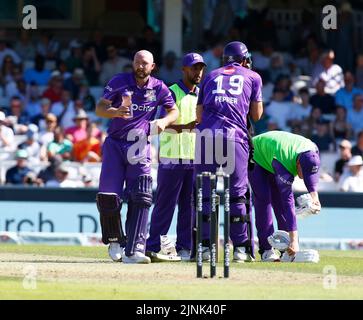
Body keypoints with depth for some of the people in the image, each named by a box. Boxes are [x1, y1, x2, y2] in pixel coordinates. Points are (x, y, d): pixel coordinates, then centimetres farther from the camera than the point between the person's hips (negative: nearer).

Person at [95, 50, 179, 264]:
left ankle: (134, 250, -18)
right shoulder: (120, 82, -1)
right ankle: (115, 241, 17)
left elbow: (174, 111, 16)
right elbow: (100, 108, -4)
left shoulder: (159, 88, 4)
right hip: (115, 144, 0)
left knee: (141, 197, -14)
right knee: (108, 196, -7)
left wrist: (164, 121, -7)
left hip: (139, 146, 0)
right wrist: (116, 112, -26)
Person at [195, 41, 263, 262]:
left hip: (206, 134, 2)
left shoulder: (211, 77, 24)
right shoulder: (252, 77, 18)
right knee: (238, 192, 2)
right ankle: (241, 247, 1)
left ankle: (204, 245, 2)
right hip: (235, 136, -2)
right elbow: (256, 115, 19)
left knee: (204, 192, 5)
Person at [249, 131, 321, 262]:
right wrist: (294, 240, -49)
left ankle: (288, 249, -3)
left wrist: (314, 194, -19)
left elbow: (310, 170, -2)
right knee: (263, 199, -19)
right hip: (256, 156, -6)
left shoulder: (312, 149, -28)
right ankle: (266, 250, -19)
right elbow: (288, 202, -47)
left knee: (280, 201, -4)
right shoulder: (282, 163, -45)